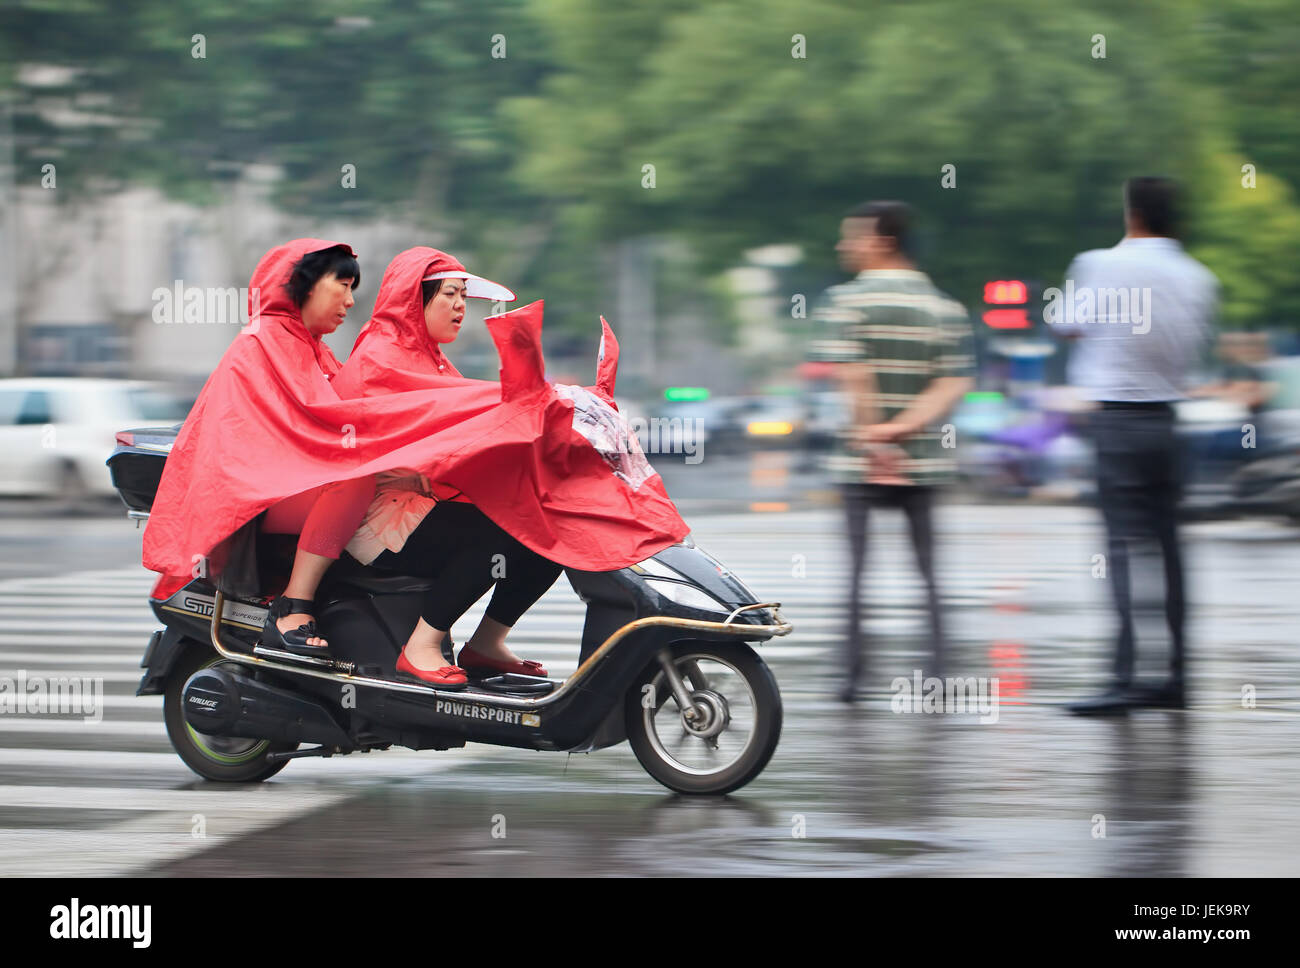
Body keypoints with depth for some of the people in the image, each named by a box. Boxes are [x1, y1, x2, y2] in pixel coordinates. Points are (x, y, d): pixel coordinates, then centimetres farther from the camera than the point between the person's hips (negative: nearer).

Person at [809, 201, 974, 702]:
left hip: (861, 458, -3)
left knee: (857, 566, 4)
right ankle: (934, 675, 2)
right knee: (926, 567, 7)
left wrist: (873, 435, -10)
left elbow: (851, 375, -14)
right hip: (923, 457, 3)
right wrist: (903, 428, -10)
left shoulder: (847, 300, -5)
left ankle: (853, 675, 5)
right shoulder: (944, 307, 6)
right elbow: (954, 384, -4)